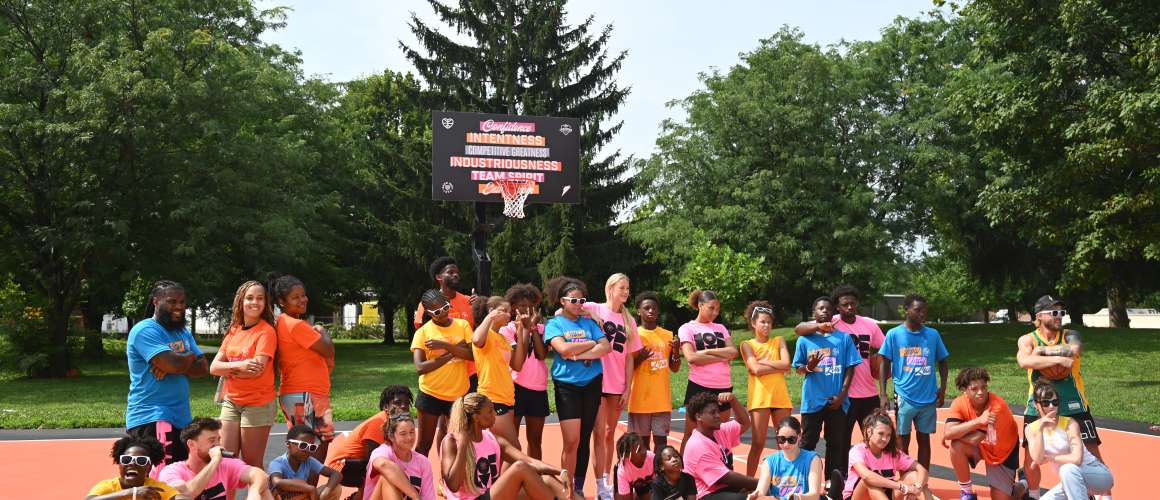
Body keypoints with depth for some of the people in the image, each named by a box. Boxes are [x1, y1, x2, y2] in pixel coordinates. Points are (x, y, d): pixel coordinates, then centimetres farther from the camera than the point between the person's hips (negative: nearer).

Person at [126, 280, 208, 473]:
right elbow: (174, 364, -22)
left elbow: (204, 368, 6)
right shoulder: (145, 330, -10)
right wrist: (190, 357, 0)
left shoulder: (182, 332, 16)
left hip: (181, 418, 8)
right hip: (150, 418, -8)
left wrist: (174, 366, -12)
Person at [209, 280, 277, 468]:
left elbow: (258, 369, -19)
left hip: (258, 404, -6)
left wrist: (228, 370, -5)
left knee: (252, 464, 2)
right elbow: (214, 367, 0)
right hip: (231, 402, 6)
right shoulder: (233, 331, 9)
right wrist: (239, 365, -18)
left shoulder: (266, 331, -9)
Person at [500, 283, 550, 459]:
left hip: (539, 388, 4)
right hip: (517, 387, -4)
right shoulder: (507, 329, -4)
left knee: (535, 439, 13)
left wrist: (533, 326, -10)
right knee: (511, 440, 0)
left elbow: (542, 355, -10)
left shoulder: (539, 328, 8)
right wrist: (524, 329, -14)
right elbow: (517, 364, -17)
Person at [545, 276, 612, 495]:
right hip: (567, 385, -4)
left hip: (592, 384, 4)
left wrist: (579, 355, -13)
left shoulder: (588, 322, 10)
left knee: (585, 438, 8)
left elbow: (606, 347, -3)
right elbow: (563, 348, -17)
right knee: (571, 441, -11)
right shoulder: (554, 324, 1)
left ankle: (579, 487, 17)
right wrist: (591, 344, -5)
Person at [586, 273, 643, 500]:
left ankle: (606, 480, 22)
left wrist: (628, 388, 5)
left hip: (618, 385, 5)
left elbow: (629, 357, 10)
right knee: (599, 434, -3)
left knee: (610, 433, 12)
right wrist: (590, 317, -19)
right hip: (597, 381, -4)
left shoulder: (629, 321, 11)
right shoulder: (594, 309, -3)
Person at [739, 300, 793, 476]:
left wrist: (763, 361, -6)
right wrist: (779, 367, -5)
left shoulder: (779, 341, 13)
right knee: (758, 444, -3)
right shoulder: (747, 345, 4)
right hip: (759, 398, -3)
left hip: (781, 397, 3)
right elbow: (756, 369, -11)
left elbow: (786, 363, -3)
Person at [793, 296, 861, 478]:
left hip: (836, 401, 1)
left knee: (836, 444, 8)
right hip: (812, 401, -1)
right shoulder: (804, 340, 2)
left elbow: (850, 368, 1)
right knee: (807, 443, 4)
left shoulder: (844, 338, 2)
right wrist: (809, 367, -19)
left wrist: (842, 395, -7)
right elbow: (798, 369, 4)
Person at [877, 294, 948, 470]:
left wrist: (943, 388, 4)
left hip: (928, 398, 2)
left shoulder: (933, 334, 3)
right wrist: (882, 394, -8)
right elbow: (884, 364, -2)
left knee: (924, 439, 10)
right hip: (904, 397, -2)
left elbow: (942, 361, 13)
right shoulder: (894, 334, -4)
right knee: (903, 441, 5)